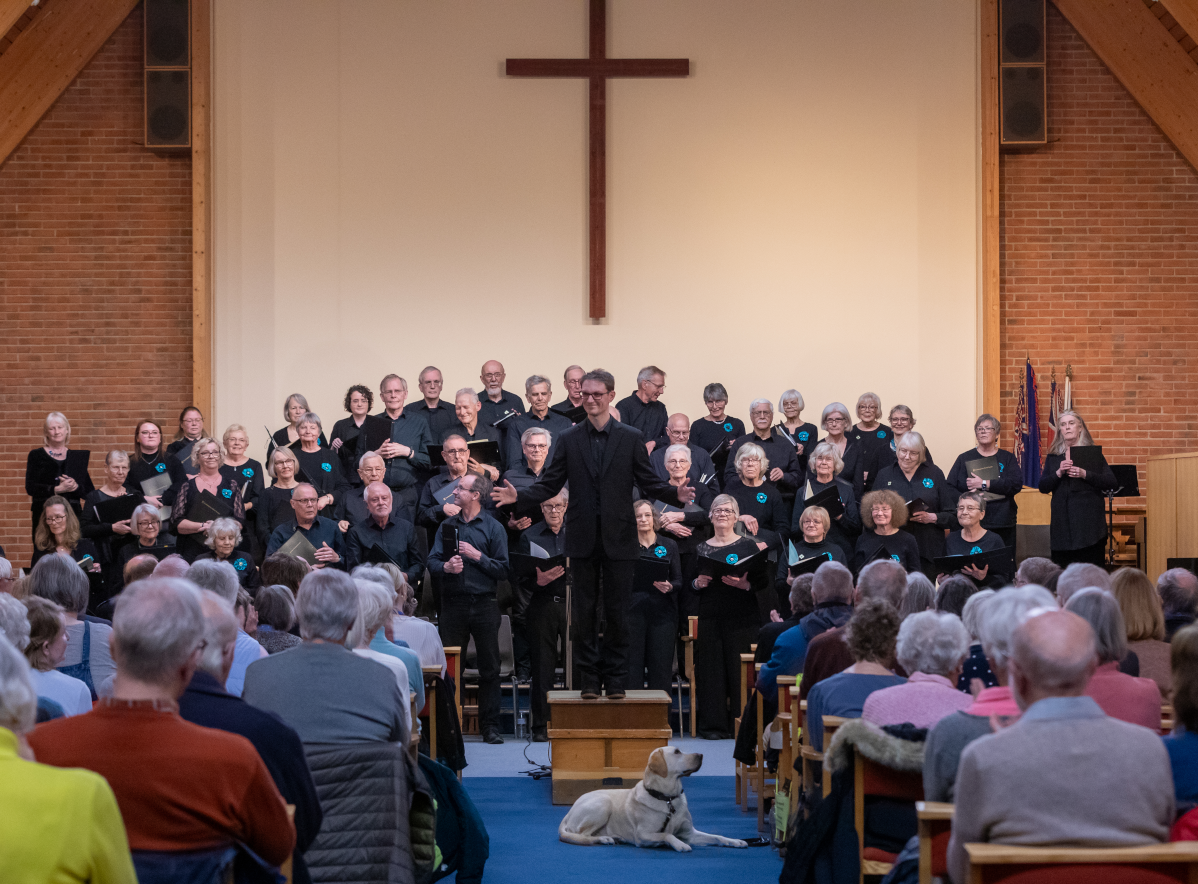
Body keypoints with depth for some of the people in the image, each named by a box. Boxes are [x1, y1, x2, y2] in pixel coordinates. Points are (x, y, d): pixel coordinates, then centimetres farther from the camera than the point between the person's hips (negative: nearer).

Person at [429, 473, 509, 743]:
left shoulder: (493, 528, 3)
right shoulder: (447, 526, 12)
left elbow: (503, 569, -3)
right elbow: (432, 561, 5)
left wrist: (477, 556, -13)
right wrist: (446, 566, -15)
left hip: (484, 604, -2)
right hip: (453, 603, 2)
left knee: (489, 667, 0)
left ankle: (490, 725, 5)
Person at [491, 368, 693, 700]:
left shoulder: (630, 438, 4)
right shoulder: (568, 439, 7)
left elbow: (649, 483, 1)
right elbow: (550, 483, 4)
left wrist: (675, 495, -18)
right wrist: (519, 498, -12)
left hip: (618, 539, -1)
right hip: (583, 539, 1)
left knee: (617, 611, 2)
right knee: (584, 612, 4)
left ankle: (616, 679, 11)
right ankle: (589, 680, 12)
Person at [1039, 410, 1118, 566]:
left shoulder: (1093, 454, 7)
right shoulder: (1053, 457, 15)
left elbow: (1111, 483, -1)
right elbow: (1043, 487, 8)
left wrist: (1085, 475, -13)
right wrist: (1058, 473, -8)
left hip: (1089, 521, -2)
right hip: (1062, 523, 2)